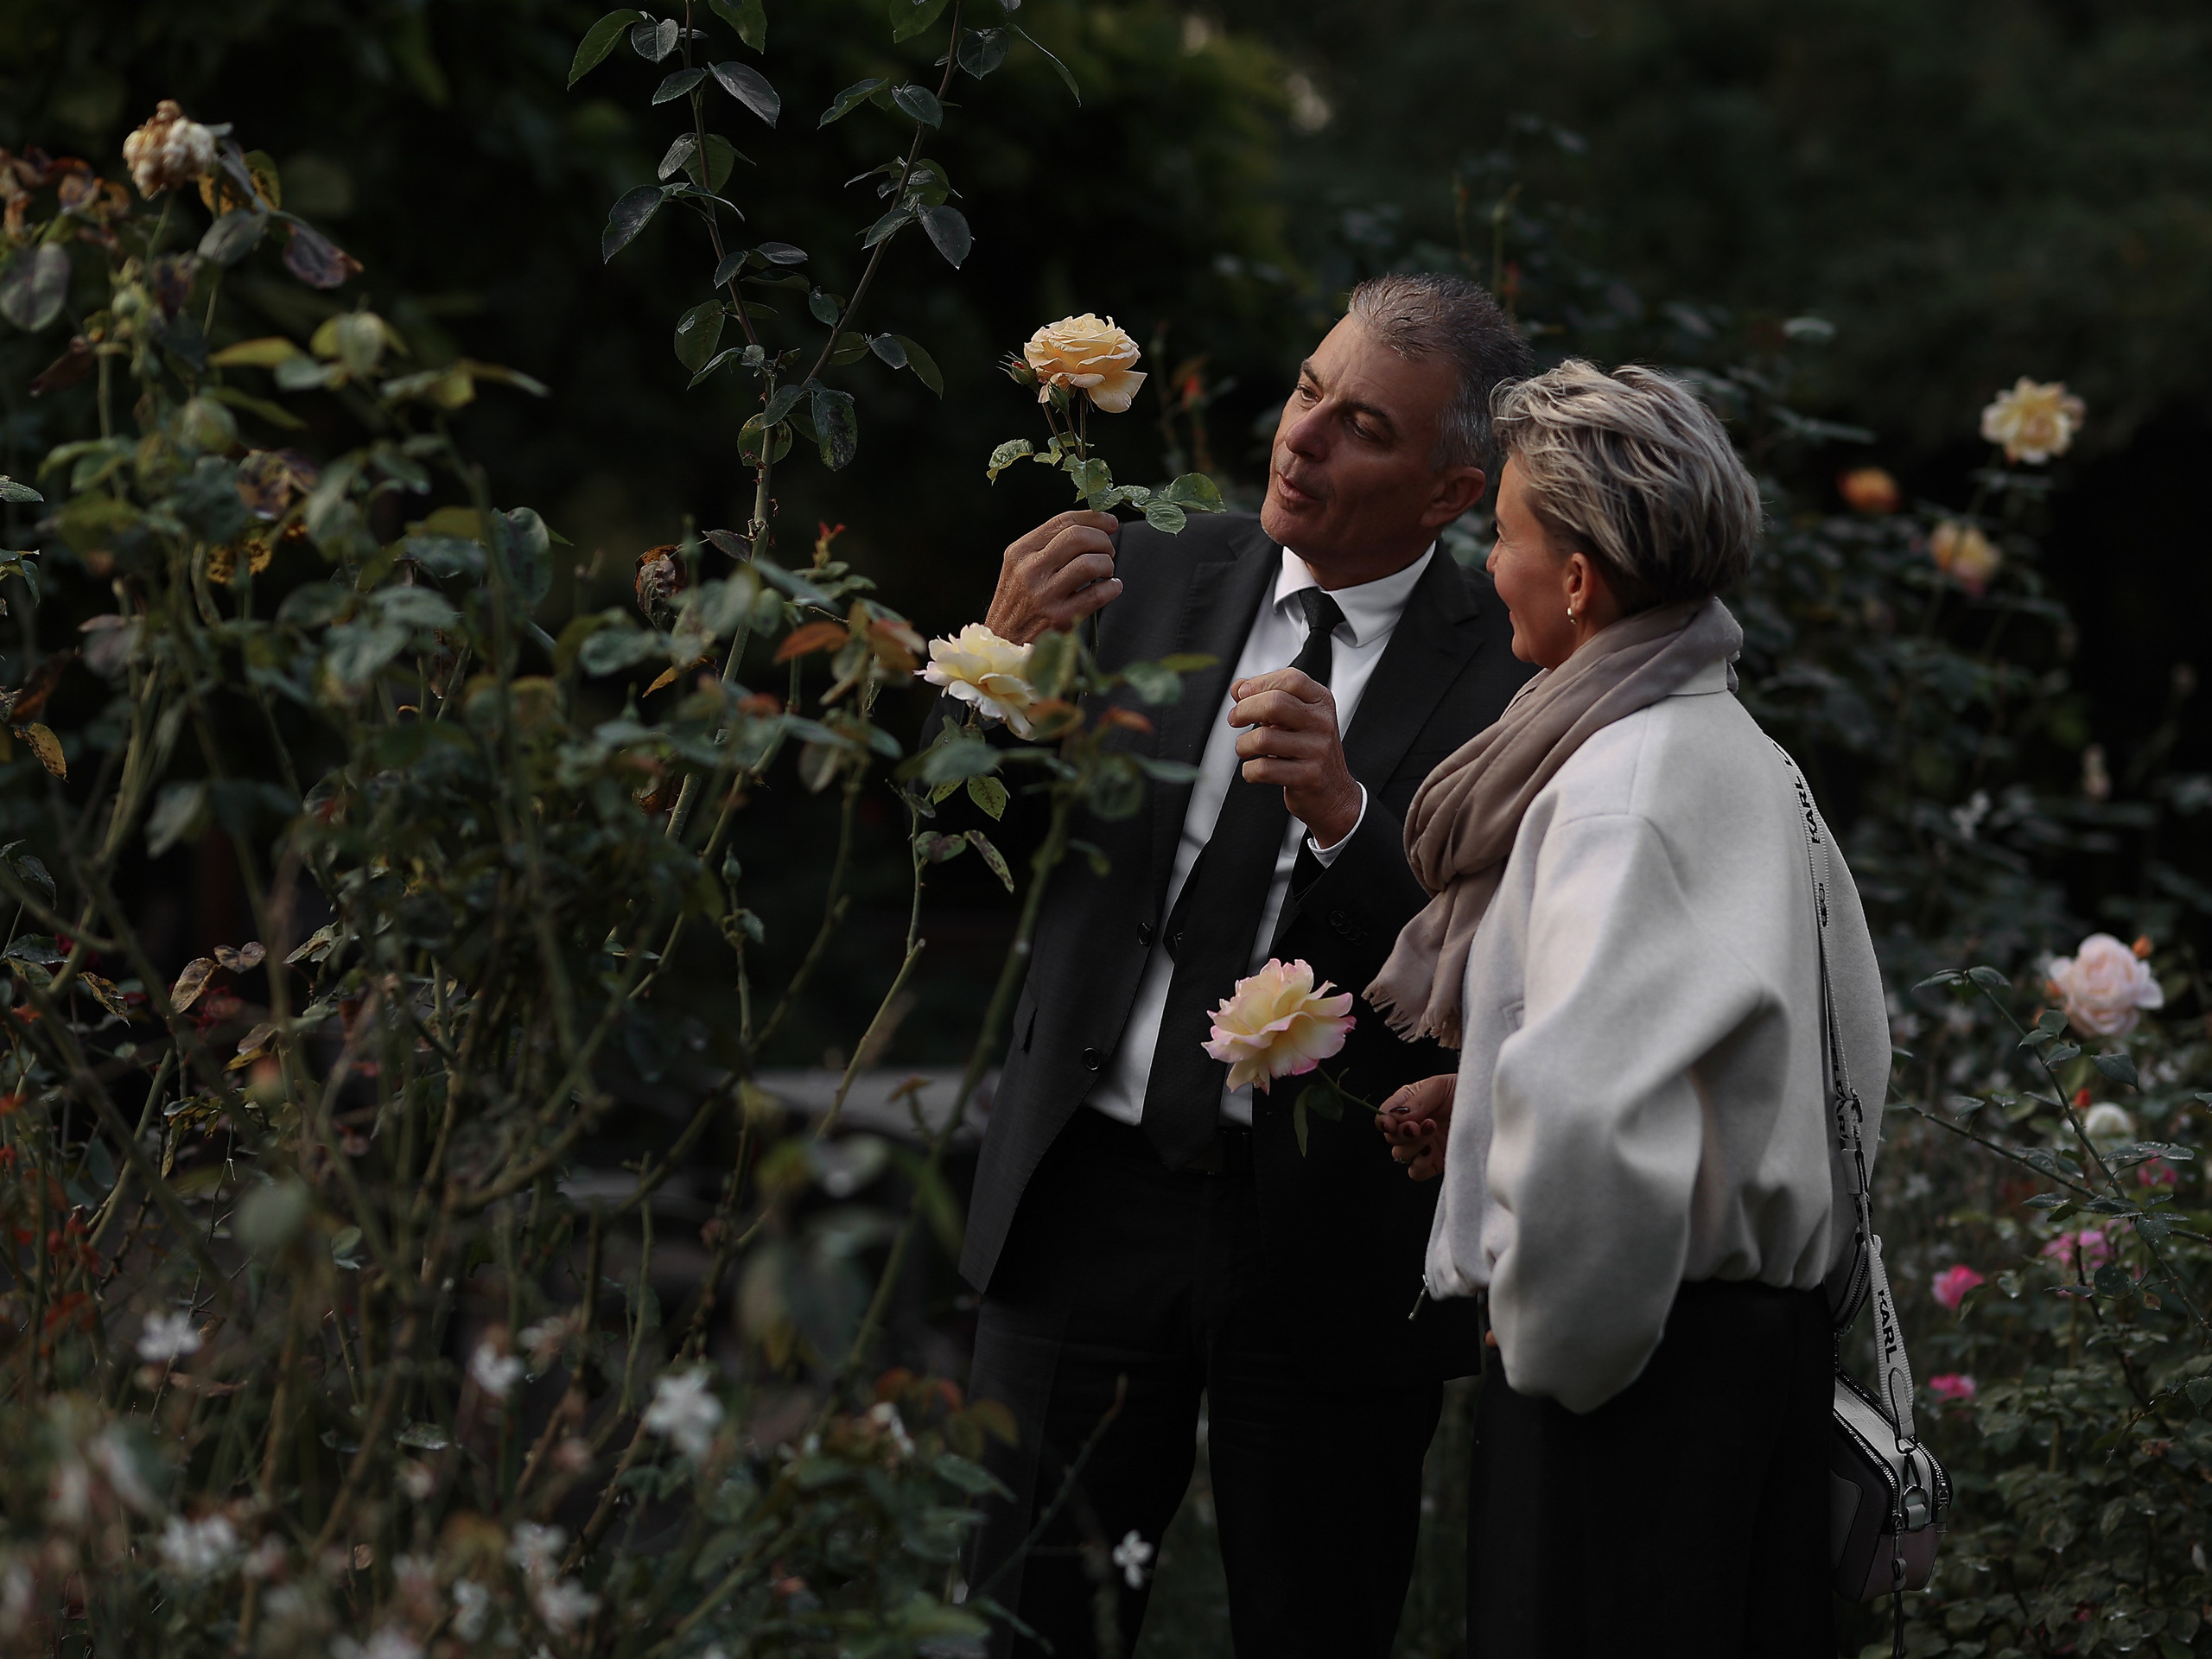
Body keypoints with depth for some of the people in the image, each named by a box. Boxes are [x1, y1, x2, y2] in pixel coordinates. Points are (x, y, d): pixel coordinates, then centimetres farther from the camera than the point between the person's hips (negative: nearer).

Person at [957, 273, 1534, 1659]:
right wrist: (1007, 659, -16)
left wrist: (1345, 812, -31)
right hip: (1096, 1195, 3)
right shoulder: (1151, 575, 4)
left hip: (1331, 1243, -2)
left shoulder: (1513, 674, -7)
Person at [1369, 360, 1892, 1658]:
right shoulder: (1751, 757, 11)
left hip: (1635, 1352, -9)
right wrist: (1485, 1105, 14)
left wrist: (1547, 1327, -12)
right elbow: (1855, 1050, 19)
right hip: (1771, 1330, 9)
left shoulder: (1622, 785, -18)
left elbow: (1584, 1100, -30)